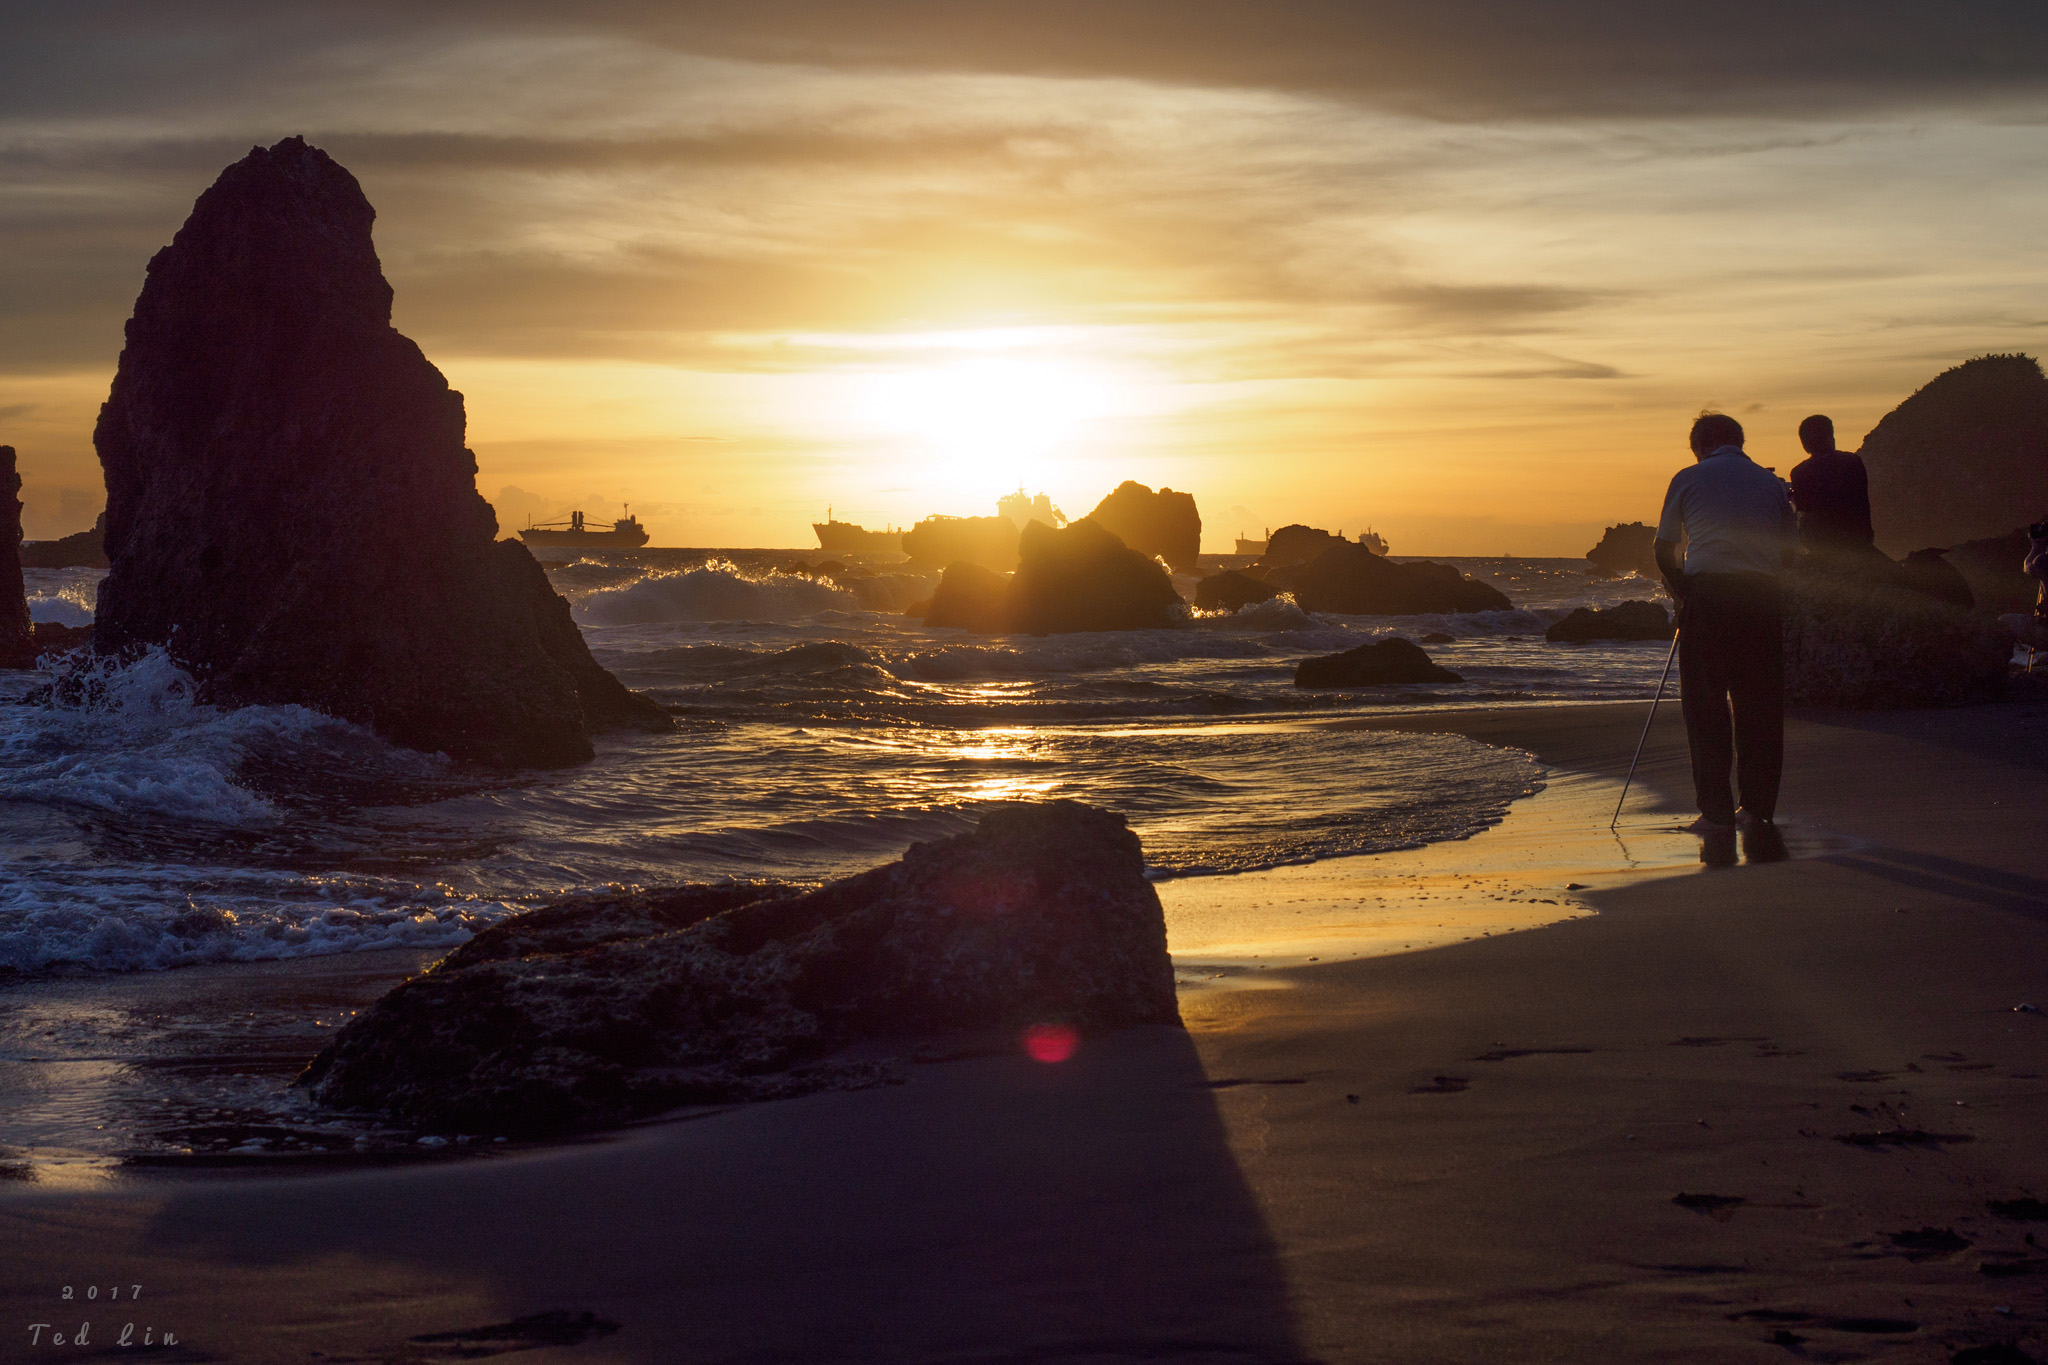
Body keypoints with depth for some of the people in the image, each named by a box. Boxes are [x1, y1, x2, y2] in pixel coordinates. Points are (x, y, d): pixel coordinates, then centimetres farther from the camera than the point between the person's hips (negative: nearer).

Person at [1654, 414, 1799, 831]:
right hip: (1762, 600, 2)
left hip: (1707, 596, -2)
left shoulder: (1688, 479, 9)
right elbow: (1791, 550, 17)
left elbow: (1664, 550, 12)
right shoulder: (1770, 482, 15)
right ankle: (1758, 807, 12)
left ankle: (1716, 810, 0)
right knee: (1758, 706, 9)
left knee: (1705, 706, 3)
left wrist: (1681, 594, 27)